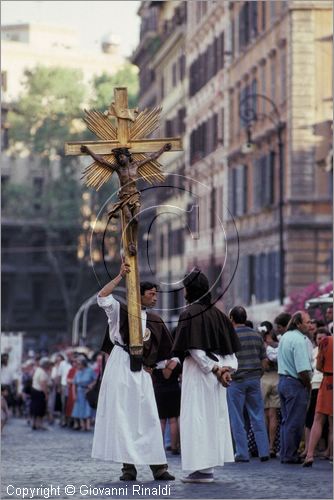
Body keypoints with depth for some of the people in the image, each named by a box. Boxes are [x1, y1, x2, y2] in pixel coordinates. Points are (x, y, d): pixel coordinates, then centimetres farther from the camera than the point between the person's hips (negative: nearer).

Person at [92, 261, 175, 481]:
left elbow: (163, 350, 23)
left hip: (141, 372, 4)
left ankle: (158, 466, -2)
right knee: (122, 417, -5)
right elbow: (103, 297, -15)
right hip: (120, 369, -4)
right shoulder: (121, 311, 2)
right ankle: (129, 466, -3)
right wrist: (120, 276, -15)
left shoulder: (155, 321, 14)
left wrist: (152, 365, 9)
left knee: (148, 418, -1)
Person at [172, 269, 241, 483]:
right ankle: (209, 466, 15)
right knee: (214, 416, 11)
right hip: (216, 370, 7)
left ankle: (202, 469, -9)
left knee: (197, 417, -5)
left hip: (199, 370, -7)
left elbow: (194, 348, -17)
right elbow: (230, 345, 9)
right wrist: (227, 367, -1)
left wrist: (214, 369, -15)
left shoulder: (190, 313, -11)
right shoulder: (217, 313, 11)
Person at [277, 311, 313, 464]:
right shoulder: (300, 340, -18)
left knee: (286, 421, 15)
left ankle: (285, 454, 19)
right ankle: (290, 456, 1)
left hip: (283, 380, 9)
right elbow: (303, 369, -23)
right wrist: (308, 385, -7)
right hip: (296, 384, -9)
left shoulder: (285, 337, 13)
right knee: (294, 423, -2)